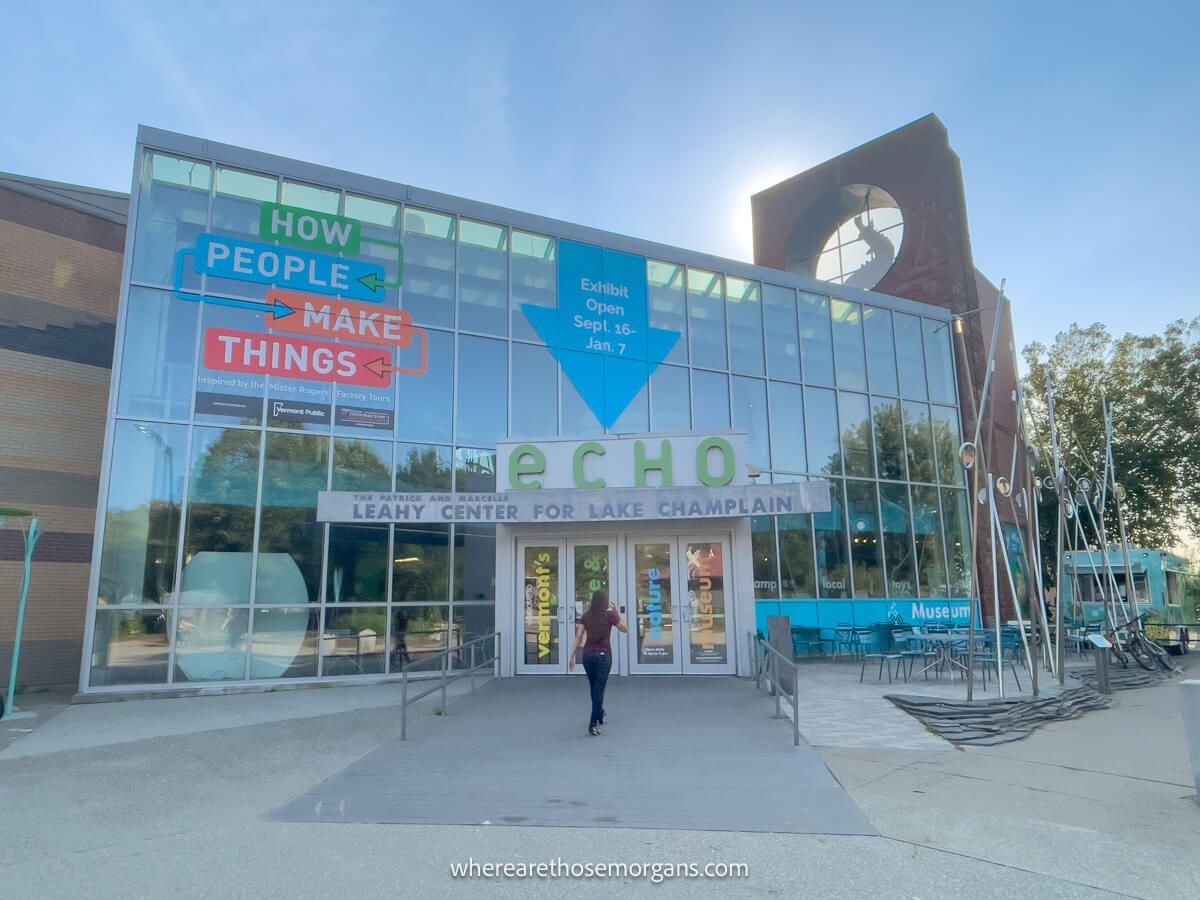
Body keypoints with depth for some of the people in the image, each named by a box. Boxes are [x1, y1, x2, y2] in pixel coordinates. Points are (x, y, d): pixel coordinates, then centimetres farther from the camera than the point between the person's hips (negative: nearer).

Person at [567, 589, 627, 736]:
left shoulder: (585, 616, 3)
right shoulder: (609, 615, -5)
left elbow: (578, 637, 0)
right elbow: (625, 630, 7)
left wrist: (571, 656, 4)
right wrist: (617, 613, 10)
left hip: (588, 655, 4)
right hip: (603, 655, -4)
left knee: (594, 687, 21)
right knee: (599, 689, -1)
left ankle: (599, 715, 42)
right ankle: (593, 724, -8)